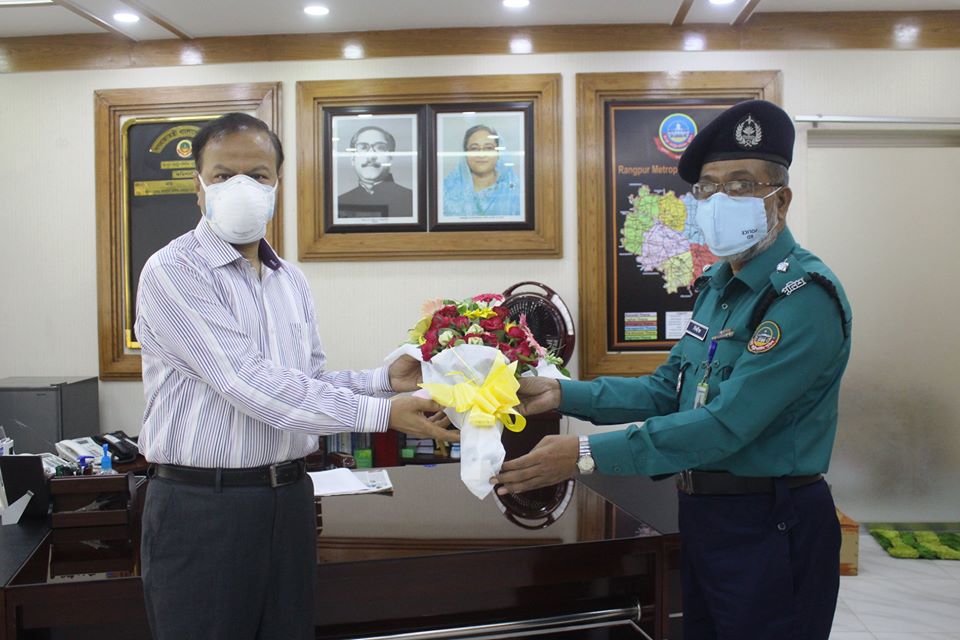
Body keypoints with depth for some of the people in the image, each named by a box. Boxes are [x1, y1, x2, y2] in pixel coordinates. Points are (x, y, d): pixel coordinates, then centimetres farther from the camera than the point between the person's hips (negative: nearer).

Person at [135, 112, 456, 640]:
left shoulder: (291, 280, 11)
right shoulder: (173, 272, -13)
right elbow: (251, 385, -21)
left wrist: (385, 379, -4)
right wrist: (380, 413, -23)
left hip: (289, 494, 7)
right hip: (200, 504, -6)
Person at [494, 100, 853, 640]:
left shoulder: (805, 296, -21)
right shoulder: (718, 284, 8)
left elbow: (726, 424, -28)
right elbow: (668, 389, 10)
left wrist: (587, 453, -29)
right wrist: (562, 394, -2)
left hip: (771, 533, -8)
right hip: (704, 515, 8)